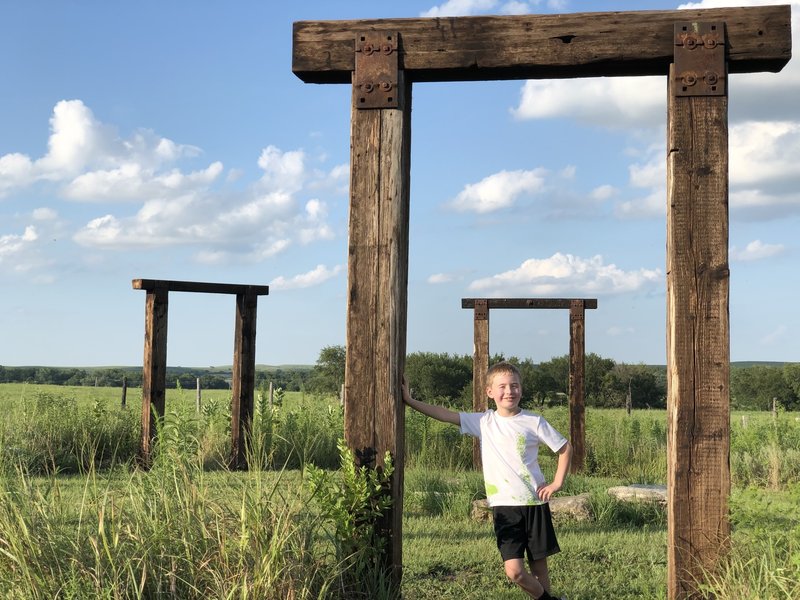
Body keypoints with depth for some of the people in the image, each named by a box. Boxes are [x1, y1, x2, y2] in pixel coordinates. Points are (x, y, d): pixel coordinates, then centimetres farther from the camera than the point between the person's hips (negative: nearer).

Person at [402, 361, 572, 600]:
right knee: (514, 571, -9)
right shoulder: (483, 422, 2)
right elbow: (445, 414, 0)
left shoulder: (534, 421, -1)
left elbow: (565, 448, 6)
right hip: (504, 506, 1)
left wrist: (557, 483, -1)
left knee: (539, 566, 6)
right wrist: (409, 401, -5)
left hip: (535, 503, 0)